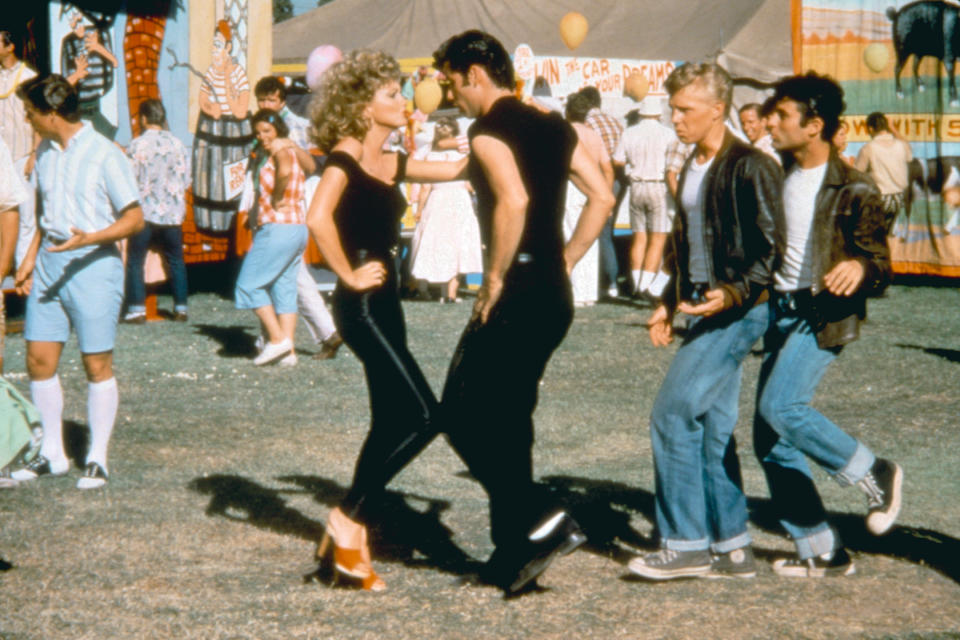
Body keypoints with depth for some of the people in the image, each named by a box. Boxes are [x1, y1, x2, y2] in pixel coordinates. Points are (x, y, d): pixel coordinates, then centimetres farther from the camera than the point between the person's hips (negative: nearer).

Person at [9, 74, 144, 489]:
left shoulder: (105, 155, -11)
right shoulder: (45, 152, 10)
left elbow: (134, 219, -10)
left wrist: (90, 239, -24)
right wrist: (29, 260, 15)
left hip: (94, 265, -6)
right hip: (50, 264, 7)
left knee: (97, 364, 1)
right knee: (39, 359, 5)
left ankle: (97, 459, 11)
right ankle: (52, 454, 18)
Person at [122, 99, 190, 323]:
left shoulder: (136, 145, -9)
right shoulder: (177, 144, 2)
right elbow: (186, 180, 5)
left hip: (145, 211, -3)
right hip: (172, 212, 4)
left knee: (135, 261, 3)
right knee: (175, 260, 13)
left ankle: (137, 308, -4)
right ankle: (181, 307, 12)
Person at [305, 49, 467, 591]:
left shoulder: (391, 163, 14)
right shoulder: (345, 158, -11)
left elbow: (455, 169, 20)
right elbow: (318, 218, -28)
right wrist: (348, 274, -20)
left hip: (385, 305, 9)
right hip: (362, 305, -9)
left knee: (391, 424, 8)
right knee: (423, 415, -13)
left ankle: (353, 543, 13)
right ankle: (350, 517, -4)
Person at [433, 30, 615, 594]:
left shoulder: (489, 130, -11)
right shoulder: (553, 126, 14)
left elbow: (514, 201, -27)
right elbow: (602, 197, 14)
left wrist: (495, 278, -18)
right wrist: (564, 261, 14)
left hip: (516, 295, -9)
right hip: (555, 296, 9)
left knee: (463, 415, -1)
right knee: (509, 418, 15)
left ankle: (543, 521, -10)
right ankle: (515, 556, 18)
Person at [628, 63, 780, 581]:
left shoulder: (750, 167, -13)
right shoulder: (692, 168, 15)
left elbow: (773, 248, -15)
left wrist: (733, 294, -25)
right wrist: (669, 303, 18)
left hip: (737, 311, -9)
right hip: (704, 309, 9)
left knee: (672, 414, -12)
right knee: (712, 426, 8)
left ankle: (685, 545, -6)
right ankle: (732, 548, 14)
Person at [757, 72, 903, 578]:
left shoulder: (851, 190, -10)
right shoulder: (779, 179, 10)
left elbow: (879, 265, -13)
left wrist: (860, 267, -33)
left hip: (822, 314, -7)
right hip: (780, 311, 7)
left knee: (780, 407, -26)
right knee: (771, 441, 2)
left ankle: (874, 475, -4)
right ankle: (822, 553, 11)